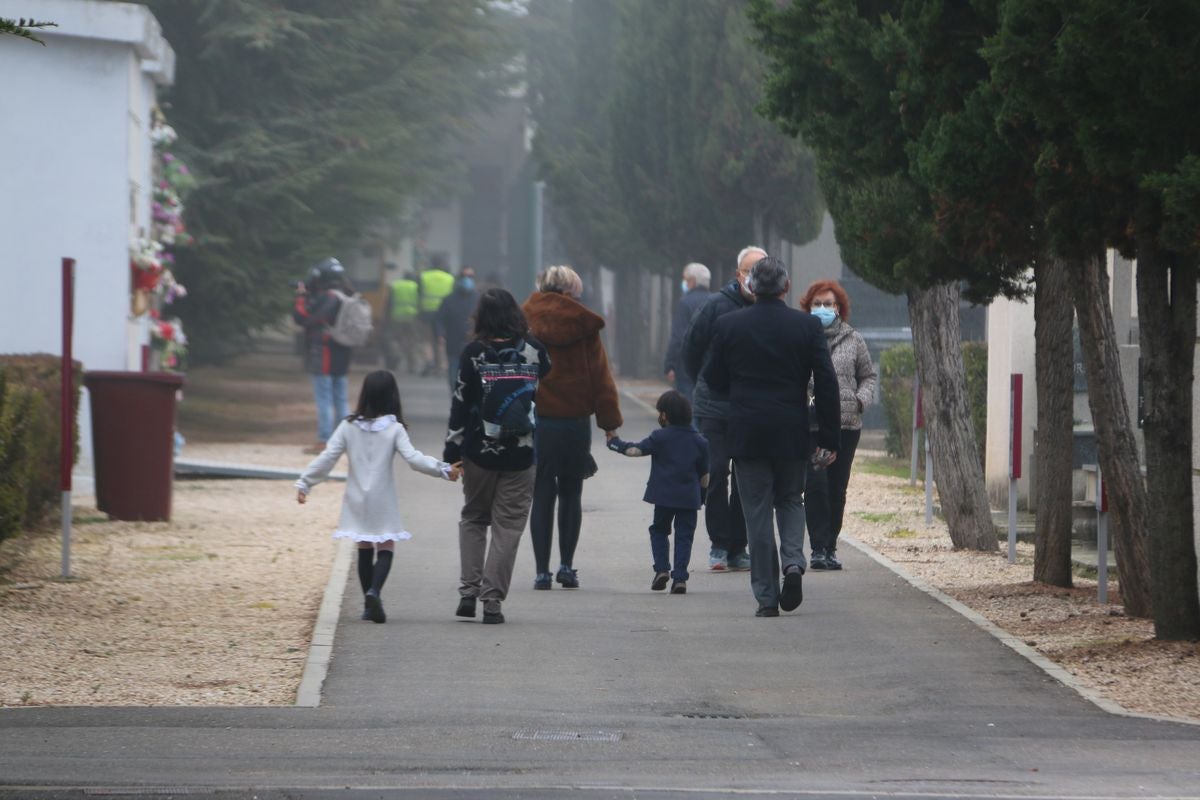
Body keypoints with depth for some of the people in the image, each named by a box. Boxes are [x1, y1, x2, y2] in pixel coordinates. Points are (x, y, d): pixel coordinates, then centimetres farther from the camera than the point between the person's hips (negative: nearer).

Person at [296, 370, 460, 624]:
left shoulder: (348, 427, -2)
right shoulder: (394, 429, -9)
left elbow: (326, 459, -2)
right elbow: (414, 459, -18)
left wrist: (304, 484, 5)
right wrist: (444, 469, -17)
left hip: (357, 502, 3)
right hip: (383, 503, -3)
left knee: (364, 549, 14)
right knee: (386, 548, 1)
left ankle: (369, 603, 15)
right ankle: (374, 591, -24)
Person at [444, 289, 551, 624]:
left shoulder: (473, 354, -6)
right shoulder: (533, 350, -2)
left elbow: (460, 405, -4)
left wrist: (452, 452, 2)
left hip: (479, 453, 0)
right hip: (521, 457, 0)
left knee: (473, 519, 17)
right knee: (508, 526, 5)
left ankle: (468, 591, 8)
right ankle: (492, 599, -2)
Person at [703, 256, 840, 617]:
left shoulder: (729, 325, -3)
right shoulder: (807, 326, -2)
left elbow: (714, 380, 4)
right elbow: (827, 384, -3)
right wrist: (828, 438, 1)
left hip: (747, 434, -1)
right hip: (791, 434, 1)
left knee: (757, 511, 5)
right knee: (790, 500, 19)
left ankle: (767, 596, 3)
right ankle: (793, 560, -7)